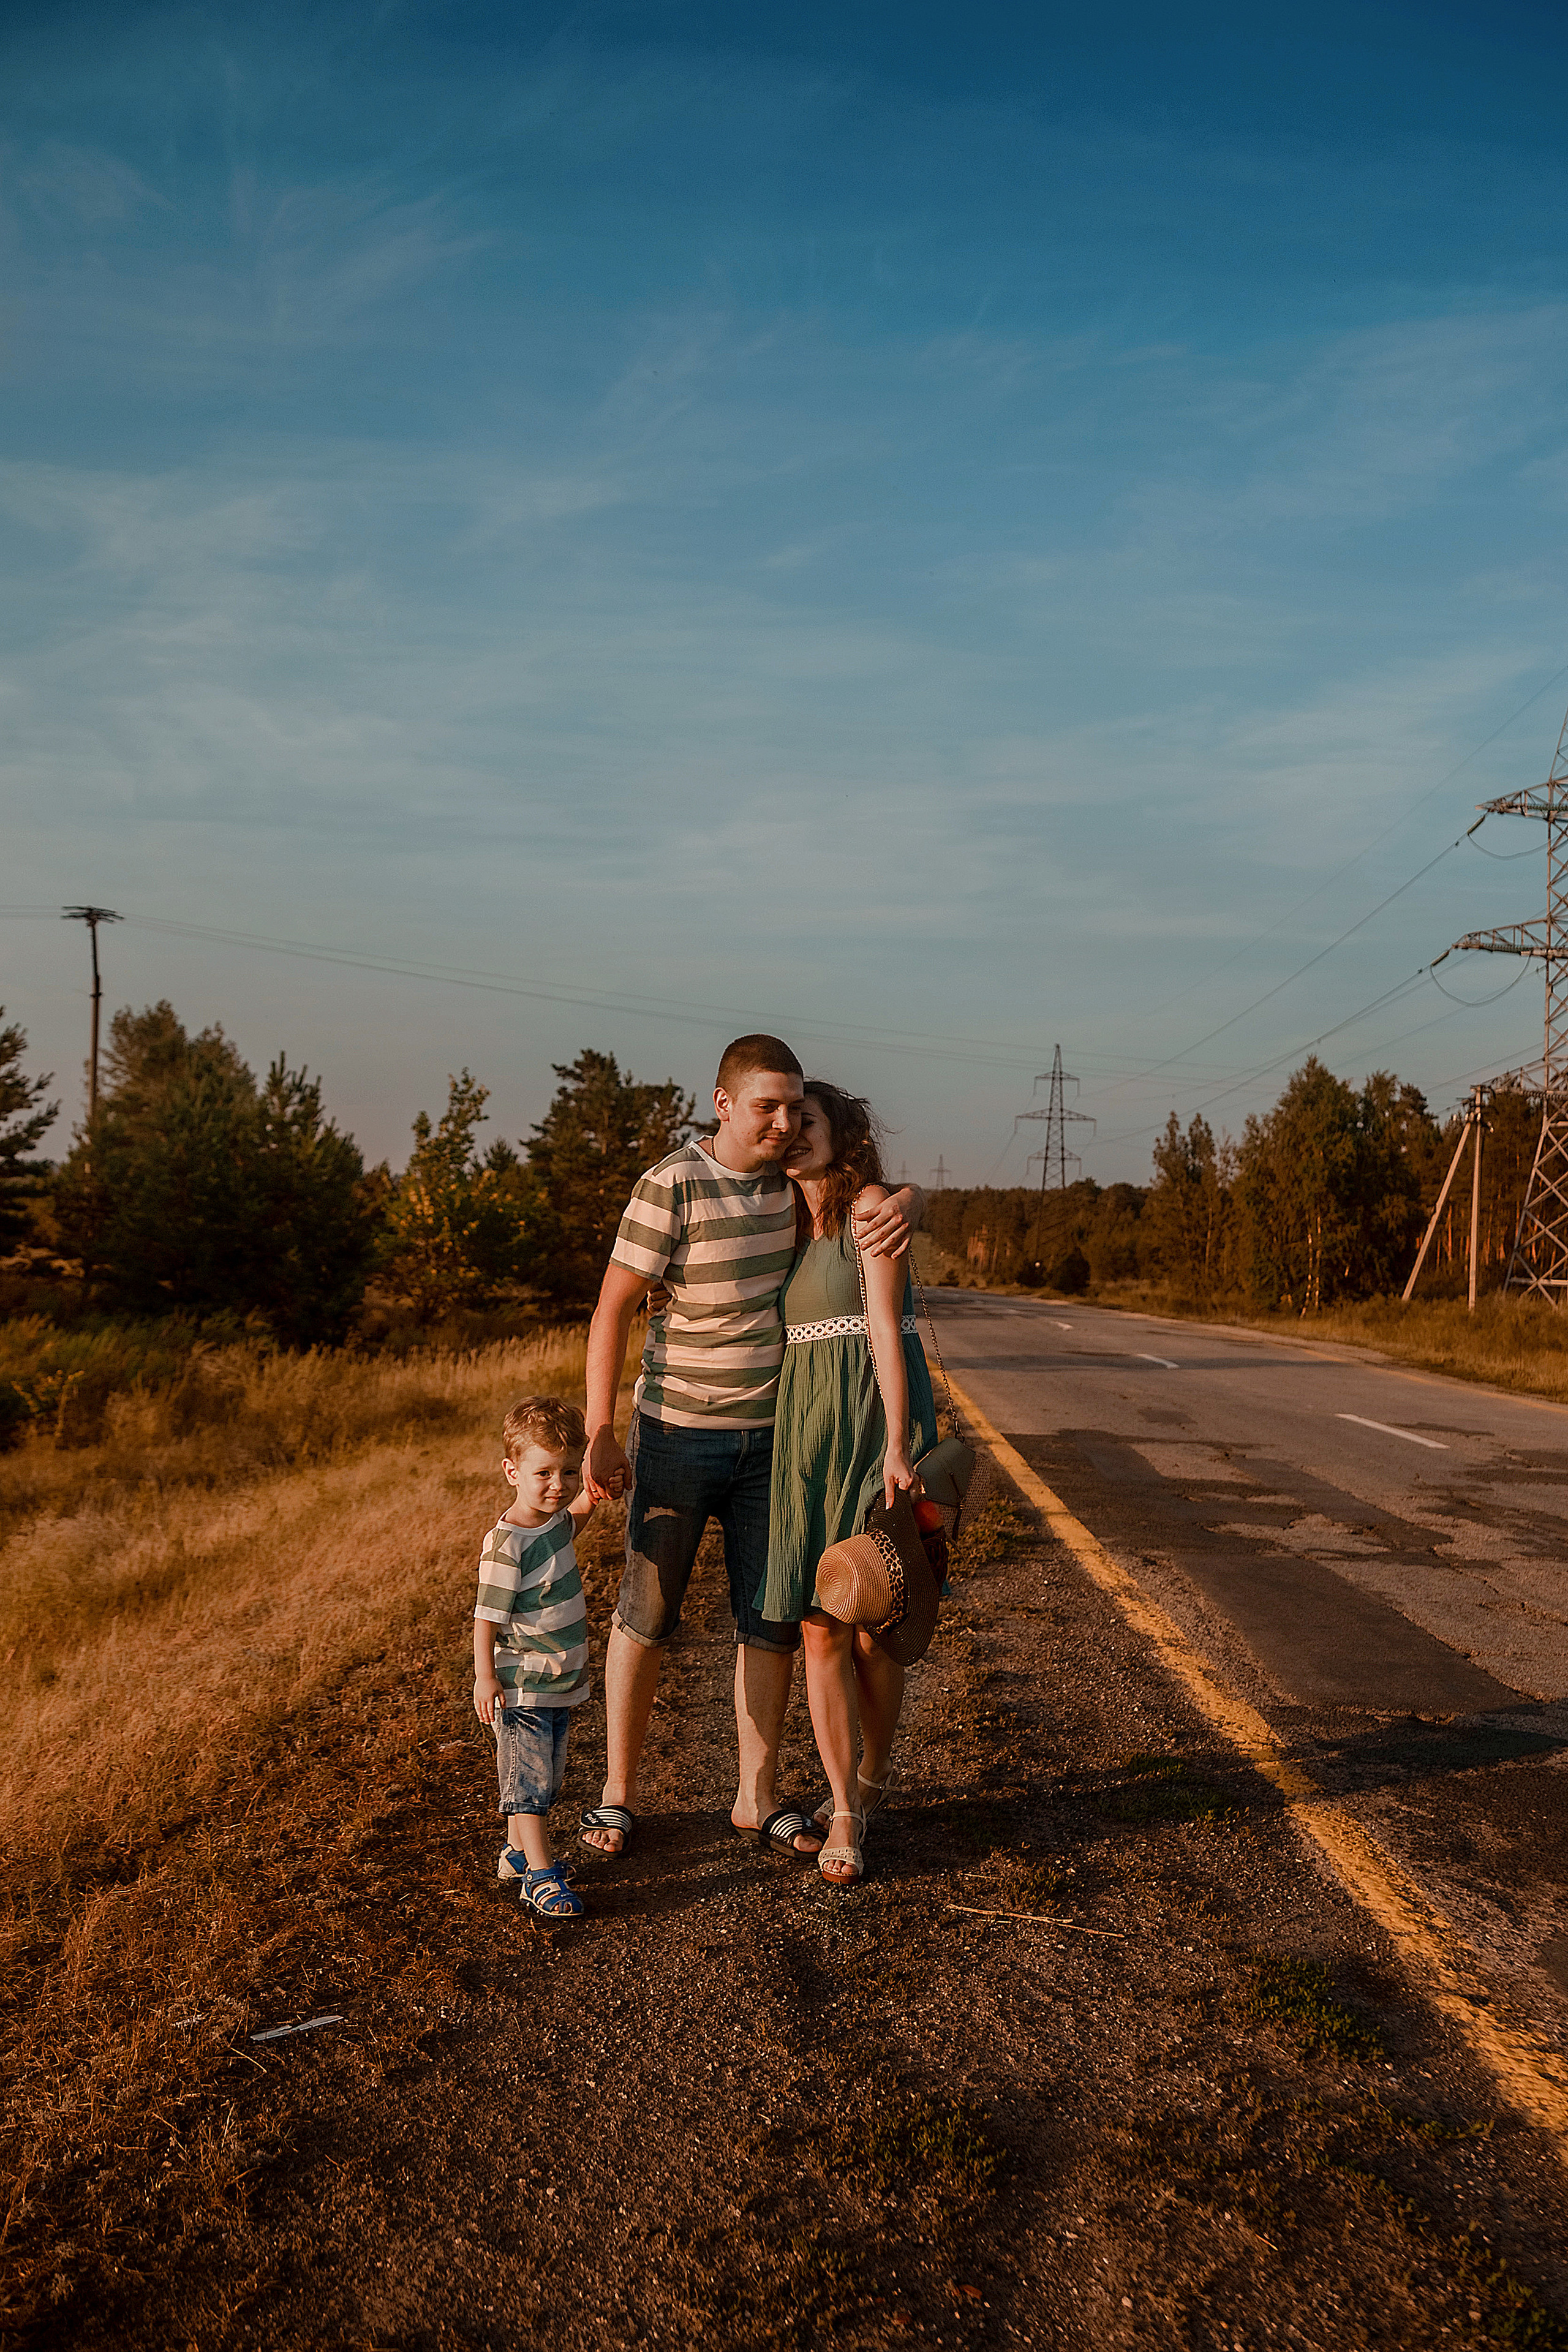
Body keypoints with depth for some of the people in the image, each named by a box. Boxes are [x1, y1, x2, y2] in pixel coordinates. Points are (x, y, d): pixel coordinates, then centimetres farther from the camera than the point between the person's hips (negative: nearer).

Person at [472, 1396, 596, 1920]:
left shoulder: (557, 1518, 0)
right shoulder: (506, 1547, -24)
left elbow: (582, 1503, 26)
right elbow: (486, 1617, -19)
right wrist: (485, 1677, -18)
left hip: (561, 1684, 8)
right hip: (521, 1690, -8)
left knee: (544, 1780, 19)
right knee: (529, 1782, -3)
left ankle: (517, 1855, 34)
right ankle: (540, 1876, 4)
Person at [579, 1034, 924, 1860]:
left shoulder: (792, 1171, -1)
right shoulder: (670, 1187, -18)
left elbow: (901, 1188, 8)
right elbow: (612, 1309, -15)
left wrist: (903, 1205, -19)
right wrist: (599, 1437, -17)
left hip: (769, 1434, 5)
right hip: (677, 1432, -5)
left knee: (772, 1619, 6)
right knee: (647, 1613, 6)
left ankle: (756, 1797, 19)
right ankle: (617, 1791, 21)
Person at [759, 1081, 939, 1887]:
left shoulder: (871, 1204, -4)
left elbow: (885, 1329, -12)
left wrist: (896, 1445, -18)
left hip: (876, 1424, -5)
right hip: (807, 1431, 5)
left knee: (873, 1624, 1)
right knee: (820, 1625, -1)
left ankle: (873, 1774, 23)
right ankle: (845, 1817, 6)